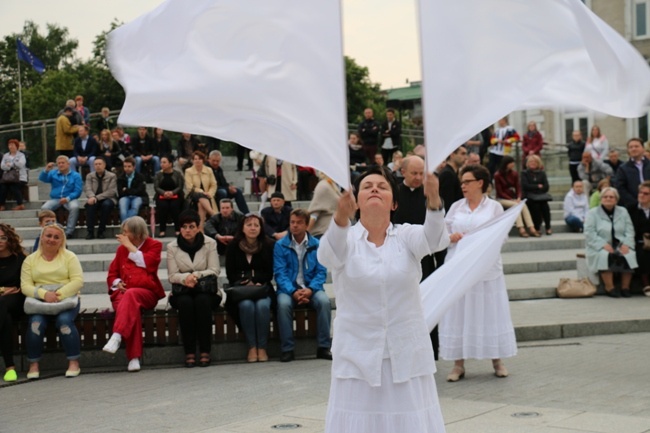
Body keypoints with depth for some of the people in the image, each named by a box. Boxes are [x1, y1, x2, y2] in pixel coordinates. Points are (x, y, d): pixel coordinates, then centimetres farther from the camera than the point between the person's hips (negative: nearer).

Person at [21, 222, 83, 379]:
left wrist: (59, 294, -19)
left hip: (67, 299, -1)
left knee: (64, 320, -32)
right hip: (39, 300, 1)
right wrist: (44, 294, -19)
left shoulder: (69, 257, 7)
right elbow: (25, 286, 1)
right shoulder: (30, 259, 10)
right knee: (36, 322, -29)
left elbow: (78, 281, -4)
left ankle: (74, 363, -19)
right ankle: (33, 364, -14)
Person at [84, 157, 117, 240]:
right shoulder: (90, 176, 8)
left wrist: (97, 197, -22)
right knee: (90, 204, -33)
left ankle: (101, 231, -25)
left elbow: (111, 191, -11)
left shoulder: (112, 176, 0)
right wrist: (92, 197, -28)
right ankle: (90, 232, -30)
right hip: (94, 199, 2)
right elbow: (87, 189, -3)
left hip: (108, 199, -2)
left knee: (106, 204, -36)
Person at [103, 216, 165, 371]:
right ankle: (134, 358, -40)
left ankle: (117, 336, -53)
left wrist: (130, 246, -3)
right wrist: (117, 283, -3)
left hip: (146, 293, -2)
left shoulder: (154, 245, 10)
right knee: (131, 308, -34)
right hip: (123, 292, 2)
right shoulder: (122, 248, 20)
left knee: (131, 295, -39)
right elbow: (112, 274, 19)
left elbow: (147, 264, -9)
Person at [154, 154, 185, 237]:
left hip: (175, 195, -1)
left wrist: (172, 192, -20)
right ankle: (162, 229, -22)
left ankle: (178, 229, -18)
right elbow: (156, 187, 0)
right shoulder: (158, 175, 9)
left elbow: (180, 186, -2)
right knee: (162, 206, -31)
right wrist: (164, 193, -20)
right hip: (162, 196, 1)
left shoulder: (177, 174, 5)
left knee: (175, 206, -32)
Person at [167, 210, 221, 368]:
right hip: (182, 291, 1)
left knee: (202, 301, -35)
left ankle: (205, 351, -30)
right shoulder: (172, 247, 3)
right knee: (185, 303, -34)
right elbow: (172, 275, -2)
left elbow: (214, 270, -5)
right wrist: (186, 278, -24)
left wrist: (196, 275, -22)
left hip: (206, 290, 0)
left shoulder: (210, 243, 1)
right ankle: (189, 352, -30)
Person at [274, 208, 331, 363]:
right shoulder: (280, 245, 3)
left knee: (324, 301, -30)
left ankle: (323, 347, -19)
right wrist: (293, 292, -20)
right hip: (289, 288, -1)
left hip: (311, 288, 1)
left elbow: (321, 272, 1)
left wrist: (310, 289, -18)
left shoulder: (317, 245, 5)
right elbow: (280, 273, -4)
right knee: (283, 303, -33)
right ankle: (287, 349, -22)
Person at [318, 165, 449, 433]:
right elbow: (329, 255, -25)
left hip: (407, 354, 1)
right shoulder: (346, 239, -2)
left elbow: (435, 239, -20)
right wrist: (340, 218, -46)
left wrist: (434, 201, -41)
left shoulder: (407, 236, 1)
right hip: (358, 355, -1)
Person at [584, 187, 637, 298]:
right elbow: (589, 233, -6)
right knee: (605, 256, -36)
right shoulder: (593, 213, 4)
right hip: (600, 247, -3)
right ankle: (609, 287, -29)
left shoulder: (623, 212, 15)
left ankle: (625, 287, -18)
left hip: (620, 246, 3)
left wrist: (626, 244, -12)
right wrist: (604, 245, -19)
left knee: (630, 255, -29)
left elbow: (630, 230, 8)